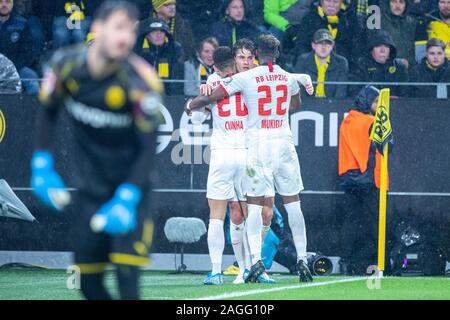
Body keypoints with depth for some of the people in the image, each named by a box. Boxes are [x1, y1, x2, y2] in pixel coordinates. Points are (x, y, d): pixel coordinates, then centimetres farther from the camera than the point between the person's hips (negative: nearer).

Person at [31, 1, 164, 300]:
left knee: (127, 276, -16)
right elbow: (48, 112, 7)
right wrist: (42, 165, 0)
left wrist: (127, 199, -25)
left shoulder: (140, 81, -23)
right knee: (89, 283, 6)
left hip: (130, 183, -4)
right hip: (89, 186, 4)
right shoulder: (66, 65, -13)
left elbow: (149, 148, -17)